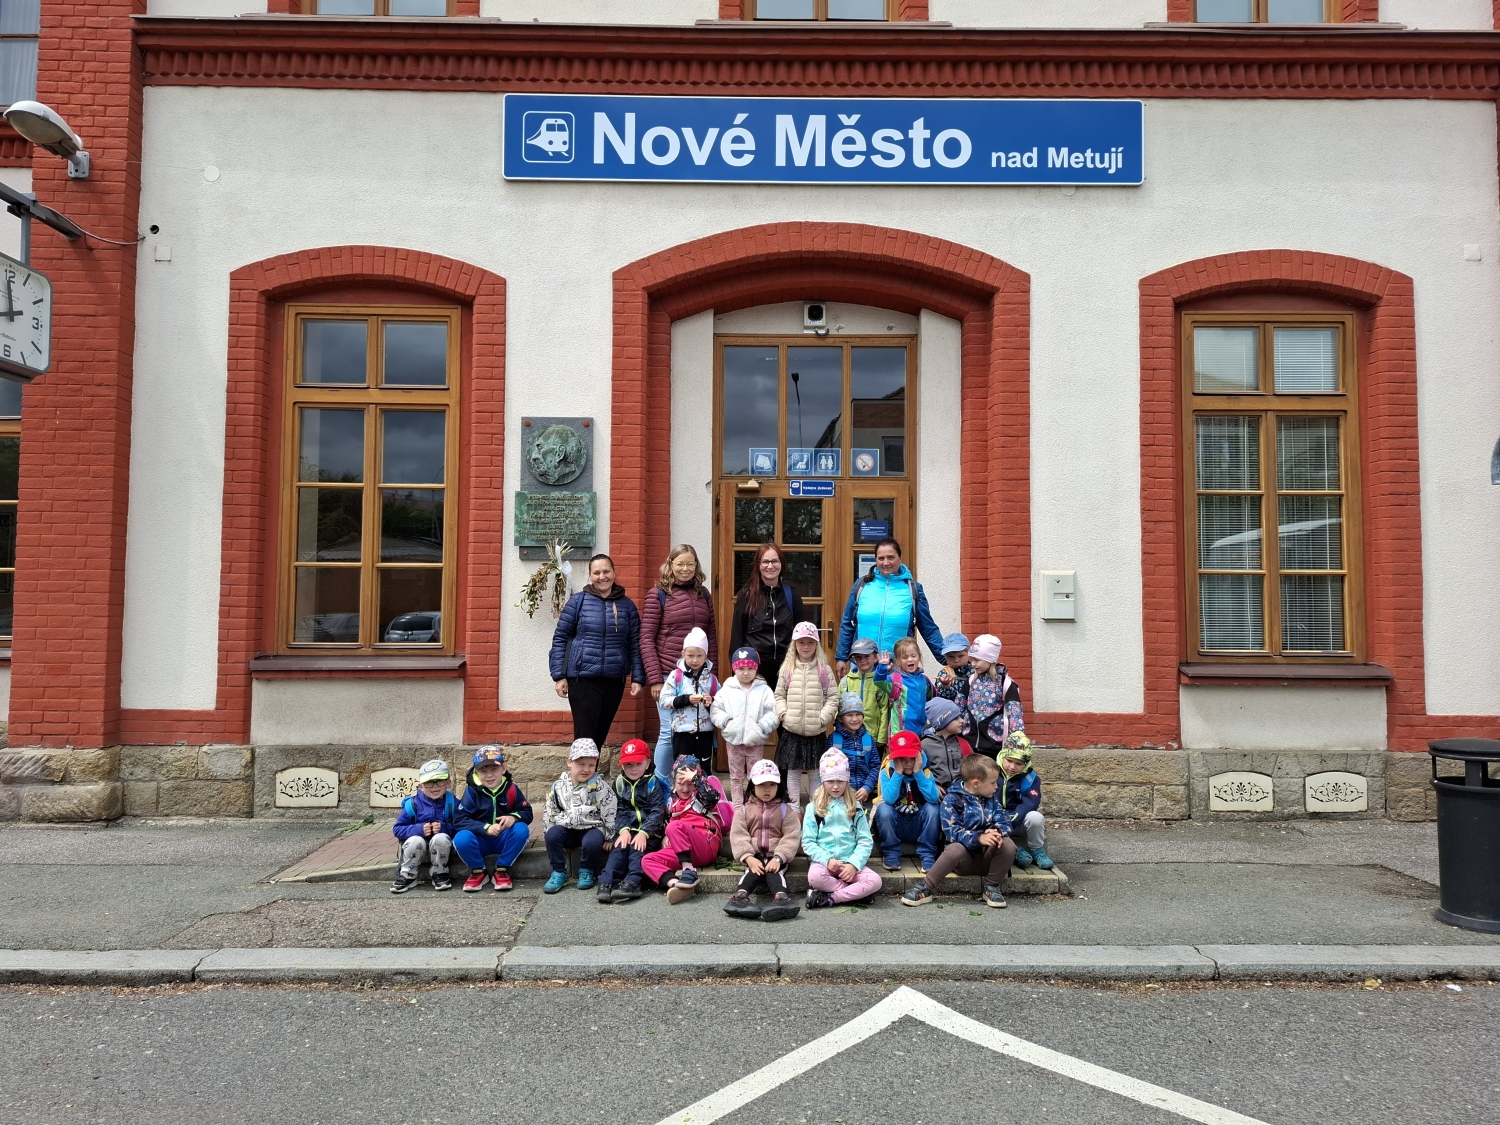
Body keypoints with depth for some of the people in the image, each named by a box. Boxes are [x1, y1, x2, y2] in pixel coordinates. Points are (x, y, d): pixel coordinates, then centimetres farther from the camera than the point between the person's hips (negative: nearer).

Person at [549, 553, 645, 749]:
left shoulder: (627, 605, 6)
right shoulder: (578, 601, -2)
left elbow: (635, 645, 8)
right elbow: (560, 638, 1)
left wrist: (637, 678, 1)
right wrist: (559, 676, -4)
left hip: (614, 680, 3)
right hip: (583, 679, -3)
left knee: (600, 735, 11)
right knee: (585, 737, -5)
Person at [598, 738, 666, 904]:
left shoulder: (653, 783, -5)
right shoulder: (619, 783, 8)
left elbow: (657, 813, -11)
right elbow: (619, 811, 3)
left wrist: (644, 833, -23)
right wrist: (623, 830, -16)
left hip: (649, 832, -3)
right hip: (627, 830, 3)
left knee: (638, 849, -27)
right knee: (619, 848, -21)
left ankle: (632, 883, -41)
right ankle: (606, 884, -32)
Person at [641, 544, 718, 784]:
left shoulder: (703, 594, 12)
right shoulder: (657, 595, -1)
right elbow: (646, 639, -4)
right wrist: (654, 679, -9)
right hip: (669, 675, -4)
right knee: (670, 732, -2)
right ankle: (661, 787, 13)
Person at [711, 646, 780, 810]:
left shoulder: (764, 690, -4)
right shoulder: (726, 689, -1)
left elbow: (773, 714, -8)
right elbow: (715, 711, 0)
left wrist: (762, 727, -22)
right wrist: (726, 721, -16)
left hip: (756, 741, -1)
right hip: (733, 740, 1)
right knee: (736, 777, 12)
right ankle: (737, 808, 21)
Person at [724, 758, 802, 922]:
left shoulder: (786, 810, 6)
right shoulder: (744, 810, 9)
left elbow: (792, 836, -5)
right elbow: (738, 836, -4)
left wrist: (778, 858, -20)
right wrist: (748, 858, -21)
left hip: (777, 856, 0)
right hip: (754, 856, 1)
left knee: (773, 871, -32)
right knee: (755, 870, -32)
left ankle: (781, 898, -61)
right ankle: (740, 896, -59)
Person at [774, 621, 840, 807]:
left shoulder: (824, 670, -2)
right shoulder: (787, 669, 1)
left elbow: (833, 697, -3)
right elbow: (779, 695, 6)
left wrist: (823, 717, -12)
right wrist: (783, 713, -8)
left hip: (816, 732, -1)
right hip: (792, 731, 1)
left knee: (816, 771, 9)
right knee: (793, 770, 10)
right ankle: (794, 805, 22)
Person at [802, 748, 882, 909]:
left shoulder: (855, 809, 9)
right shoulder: (813, 808, 5)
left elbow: (865, 841, 2)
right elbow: (808, 842, -1)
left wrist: (854, 864, -14)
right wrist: (827, 859, -16)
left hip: (850, 862, 2)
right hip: (824, 861, -2)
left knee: (875, 881, -25)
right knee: (815, 876, -36)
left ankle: (829, 898, -19)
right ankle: (855, 892, -16)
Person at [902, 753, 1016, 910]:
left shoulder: (992, 799, 7)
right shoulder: (952, 799, -10)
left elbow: (1004, 822, -3)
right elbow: (952, 831, -20)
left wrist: (997, 832, -28)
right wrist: (978, 838, -36)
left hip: (987, 856, 4)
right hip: (964, 857, -4)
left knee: (1008, 844, -25)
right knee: (956, 848, -38)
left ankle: (991, 887, -6)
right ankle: (925, 889, -23)